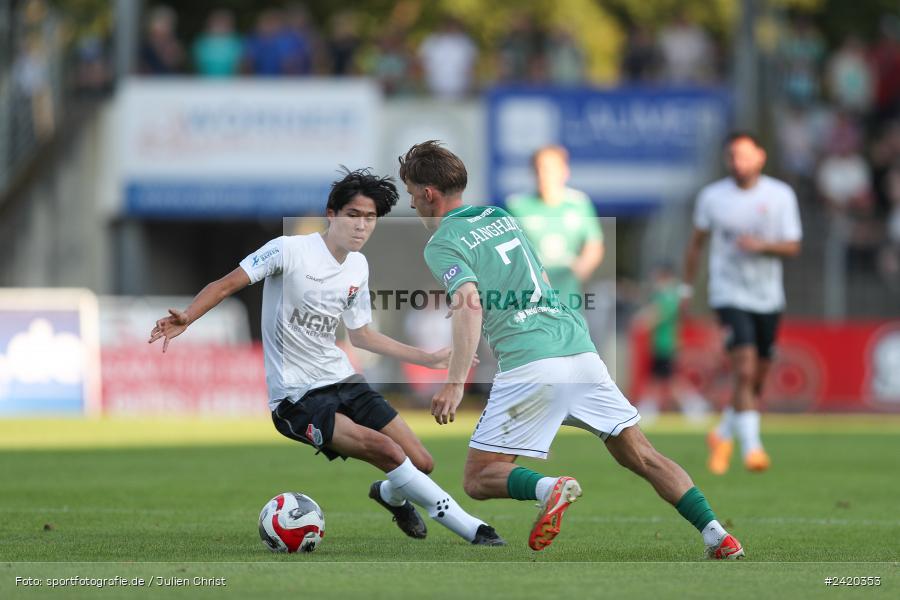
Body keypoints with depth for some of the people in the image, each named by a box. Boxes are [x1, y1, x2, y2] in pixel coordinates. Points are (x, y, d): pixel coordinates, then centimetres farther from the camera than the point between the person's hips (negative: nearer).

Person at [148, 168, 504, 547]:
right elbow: (227, 285, -13)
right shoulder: (289, 250, -12)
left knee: (421, 463, 0)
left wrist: (428, 359, 22)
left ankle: (391, 495, 38)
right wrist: (186, 319, -31)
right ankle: (471, 529, -17)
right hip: (297, 398, -7)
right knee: (385, 449, -26)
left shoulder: (358, 267, 9)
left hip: (342, 381, 7)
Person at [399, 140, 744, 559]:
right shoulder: (502, 216, 22)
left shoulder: (442, 245, 0)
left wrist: (454, 383, -23)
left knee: (478, 480, 2)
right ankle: (715, 534, -2)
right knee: (641, 457, 12)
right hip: (581, 350, 6)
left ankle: (549, 488, -26)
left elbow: (469, 307, -16)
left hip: (529, 364, -6)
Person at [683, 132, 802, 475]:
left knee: (756, 380, 10)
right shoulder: (712, 196, -1)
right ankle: (751, 447, -21)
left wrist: (763, 245, -22)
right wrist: (686, 288, 12)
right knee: (745, 371, -19)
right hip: (730, 296, -3)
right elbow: (697, 242, 11)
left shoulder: (780, 196, -1)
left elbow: (793, 247, -3)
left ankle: (723, 436, 32)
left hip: (769, 299, 3)